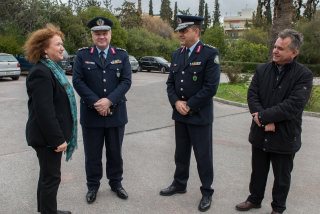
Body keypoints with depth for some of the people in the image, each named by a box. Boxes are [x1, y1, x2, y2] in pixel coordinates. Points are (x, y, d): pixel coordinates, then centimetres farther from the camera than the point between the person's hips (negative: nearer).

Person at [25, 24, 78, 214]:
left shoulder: (52, 69, 13)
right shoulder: (41, 73, -20)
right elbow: (44, 111, -25)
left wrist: (60, 136, 18)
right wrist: (57, 139, -22)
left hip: (52, 135, 10)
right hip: (47, 137, -10)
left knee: (48, 175, 20)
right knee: (51, 177, 2)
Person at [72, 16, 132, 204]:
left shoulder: (122, 55, 4)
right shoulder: (82, 55, 1)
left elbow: (126, 81, -5)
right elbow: (78, 81, -7)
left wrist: (109, 100, -17)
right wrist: (95, 102, -16)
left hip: (116, 113, 1)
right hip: (91, 113, -1)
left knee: (115, 151, 14)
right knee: (92, 153, 10)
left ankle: (116, 183, 32)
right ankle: (93, 186, 28)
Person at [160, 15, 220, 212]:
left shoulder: (210, 54, -10)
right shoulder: (177, 54, 9)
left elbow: (211, 87, -16)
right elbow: (170, 82, 10)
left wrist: (189, 106, -15)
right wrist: (176, 102, -7)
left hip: (200, 115, -6)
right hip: (180, 114, 6)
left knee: (203, 156, 5)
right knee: (181, 153, 18)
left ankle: (207, 192, 22)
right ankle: (179, 184, 35)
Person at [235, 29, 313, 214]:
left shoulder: (304, 75, -12)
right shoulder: (262, 70, 2)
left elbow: (293, 105, -22)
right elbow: (252, 95, -5)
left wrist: (263, 116, -21)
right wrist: (266, 121, -19)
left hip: (284, 136, -3)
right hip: (260, 133, 4)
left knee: (282, 177, 15)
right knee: (258, 171, 20)